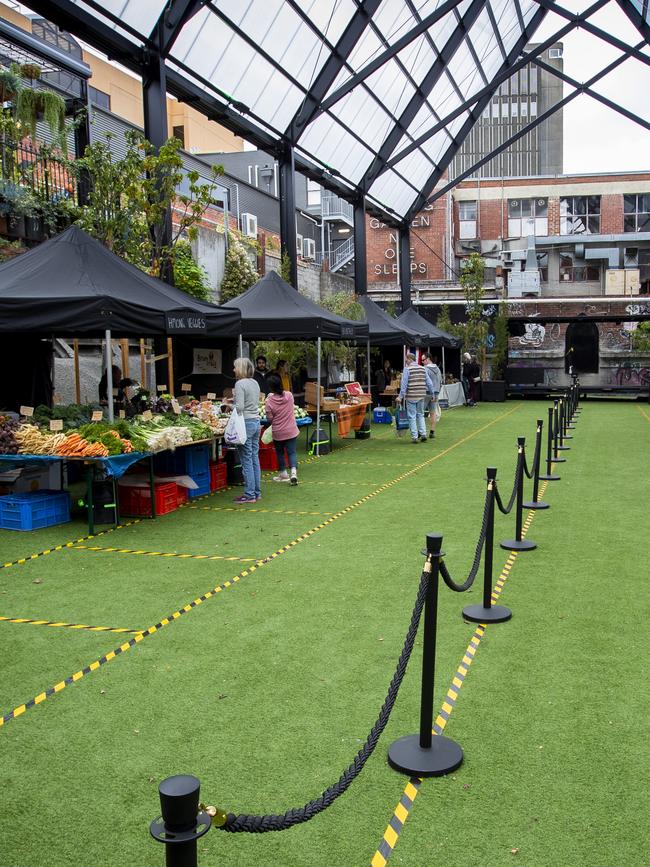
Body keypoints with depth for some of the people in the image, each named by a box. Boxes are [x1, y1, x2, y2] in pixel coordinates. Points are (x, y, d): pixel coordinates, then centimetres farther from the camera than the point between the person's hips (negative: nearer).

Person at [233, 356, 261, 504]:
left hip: (246, 423, -8)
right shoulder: (255, 383, 13)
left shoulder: (240, 384, -12)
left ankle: (250, 495, -1)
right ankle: (257, 492, 16)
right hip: (256, 421, 8)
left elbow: (239, 407, -19)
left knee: (246, 460, -4)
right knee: (255, 458, 12)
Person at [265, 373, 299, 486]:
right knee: (292, 452, 5)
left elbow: (270, 418, -11)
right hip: (291, 430, 2)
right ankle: (294, 472, -13)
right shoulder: (289, 395, -9)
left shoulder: (270, 401, -18)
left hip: (278, 432, -2)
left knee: (280, 453, 16)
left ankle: (283, 474, 26)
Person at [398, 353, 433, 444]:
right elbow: (428, 383, 12)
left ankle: (414, 437, 2)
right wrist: (432, 394, 20)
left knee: (412, 416, 2)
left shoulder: (407, 369, -6)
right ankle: (423, 434, 11)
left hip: (411, 396, -5)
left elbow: (404, 383, -11)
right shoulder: (422, 368, 10)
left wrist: (401, 396, -10)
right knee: (420, 415, 17)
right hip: (421, 396, 5)